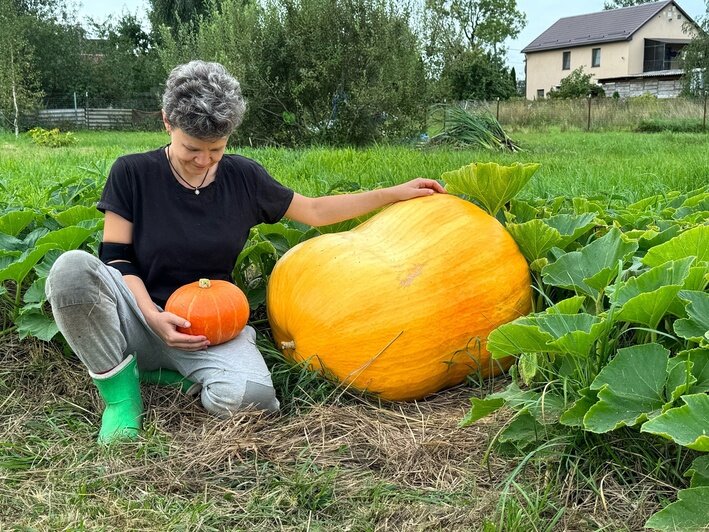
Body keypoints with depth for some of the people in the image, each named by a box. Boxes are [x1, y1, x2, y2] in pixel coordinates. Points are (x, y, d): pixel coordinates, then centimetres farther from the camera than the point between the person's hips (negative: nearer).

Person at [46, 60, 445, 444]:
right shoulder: (132, 174, -3)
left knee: (248, 396, -33)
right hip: (142, 323, -1)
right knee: (73, 268, -32)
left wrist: (395, 193, 12)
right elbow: (116, 258, -4)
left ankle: (162, 373, 0)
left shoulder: (243, 178, 4)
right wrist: (153, 315, -21)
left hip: (212, 327, 2)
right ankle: (120, 388, -12)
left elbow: (314, 211, 15)